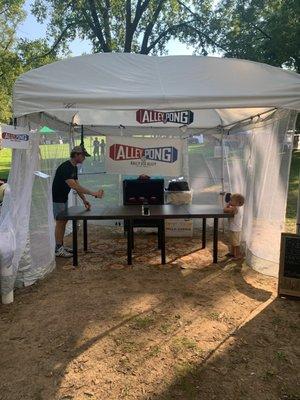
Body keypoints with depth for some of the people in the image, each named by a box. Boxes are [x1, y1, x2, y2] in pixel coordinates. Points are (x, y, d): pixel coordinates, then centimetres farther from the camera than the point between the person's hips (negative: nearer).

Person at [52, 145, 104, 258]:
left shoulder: (74, 168, 5)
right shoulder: (65, 168, -26)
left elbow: (77, 186, 7)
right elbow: (74, 186, -36)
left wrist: (84, 200, -2)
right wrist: (92, 193, -38)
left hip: (64, 198, 9)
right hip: (57, 199, -9)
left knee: (64, 221, 12)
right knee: (60, 222, -4)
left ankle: (61, 245, 22)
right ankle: (58, 249, 6)